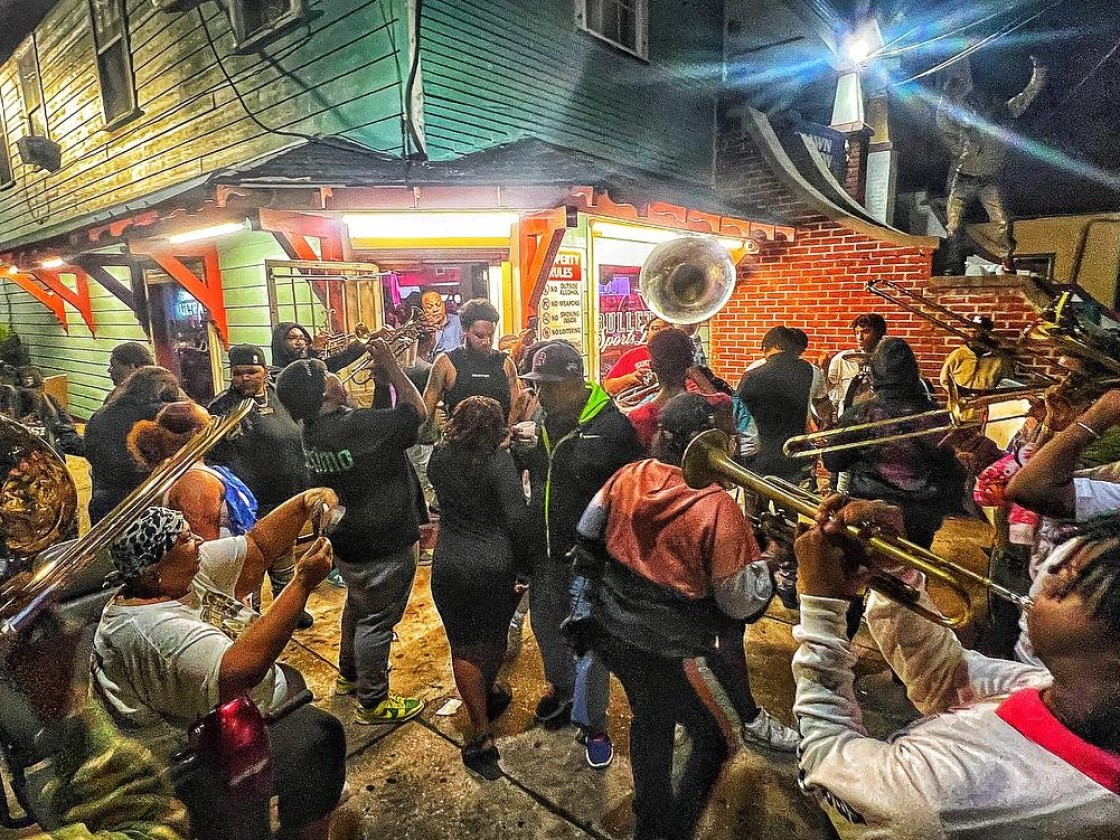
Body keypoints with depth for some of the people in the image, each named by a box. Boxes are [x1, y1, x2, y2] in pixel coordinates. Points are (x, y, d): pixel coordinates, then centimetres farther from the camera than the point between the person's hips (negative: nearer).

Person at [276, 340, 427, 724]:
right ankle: (372, 702, 21)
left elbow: (380, 417, 10)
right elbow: (416, 411, -18)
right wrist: (390, 364, -14)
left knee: (358, 605, 28)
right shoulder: (359, 426, -29)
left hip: (348, 537, 9)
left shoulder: (314, 429, 0)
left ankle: (349, 674, 46)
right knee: (377, 620, 6)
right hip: (383, 543, -9)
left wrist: (381, 376, 0)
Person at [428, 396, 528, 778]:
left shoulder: (440, 457, -2)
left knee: (465, 647, 11)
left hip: (450, 566, 2)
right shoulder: (500, 460, -14)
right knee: (493, 639, 23)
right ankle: (490, 693, 47)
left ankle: (482, 735, 14)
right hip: (496, 564, -1)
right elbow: (516, 518, -20)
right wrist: (521, 564, -8)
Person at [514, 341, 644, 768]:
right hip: (544, 552, 7)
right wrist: (517, 446, -2)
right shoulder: (542, 419, 0)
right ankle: (561, 689, 52)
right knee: (545, 626, 24)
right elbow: (518, 466, 18)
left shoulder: (612, 426, -20)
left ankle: (592, 724, 30)